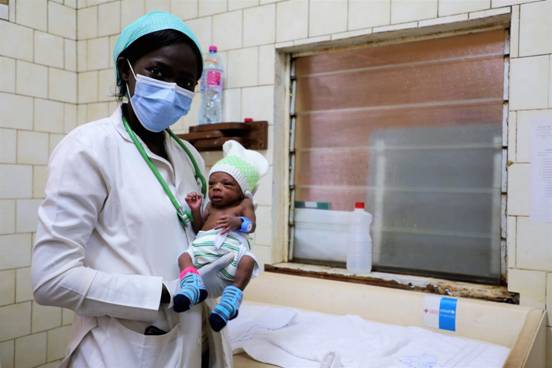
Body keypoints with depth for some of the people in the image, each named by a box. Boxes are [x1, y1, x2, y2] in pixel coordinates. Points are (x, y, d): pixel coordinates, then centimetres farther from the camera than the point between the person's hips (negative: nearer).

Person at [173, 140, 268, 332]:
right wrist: (195, 210, 12)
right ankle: (193, 285, -36)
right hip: (204, 246, 4)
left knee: (247, 261, -32)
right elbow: (198, 228, 26)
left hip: (232, 247, -4)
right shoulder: (210, 206, 29)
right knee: (185, 256, -19)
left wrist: (238, 221, -22)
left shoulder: (244, 204, 15)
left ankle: (231, 298, -28)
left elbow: (251, 225, -1)